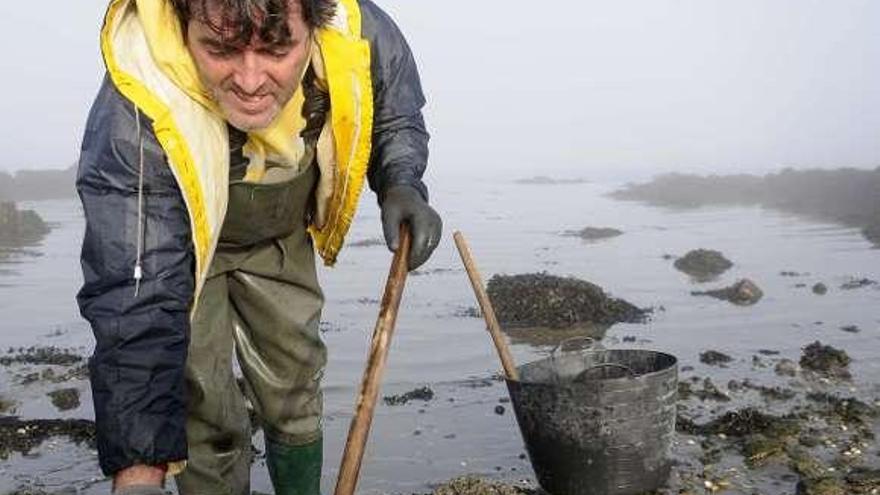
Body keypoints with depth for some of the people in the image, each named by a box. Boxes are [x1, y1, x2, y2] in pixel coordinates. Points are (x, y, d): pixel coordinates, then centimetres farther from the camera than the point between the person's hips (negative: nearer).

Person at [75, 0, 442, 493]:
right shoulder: (133, 121, -39)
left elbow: (397, 118, -4)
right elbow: (137, 303, -39)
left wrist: (401, 186, -24)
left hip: (281, 237, 4)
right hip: (176, 246, -3)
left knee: (296, 398, 13)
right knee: (207, 418, -6)